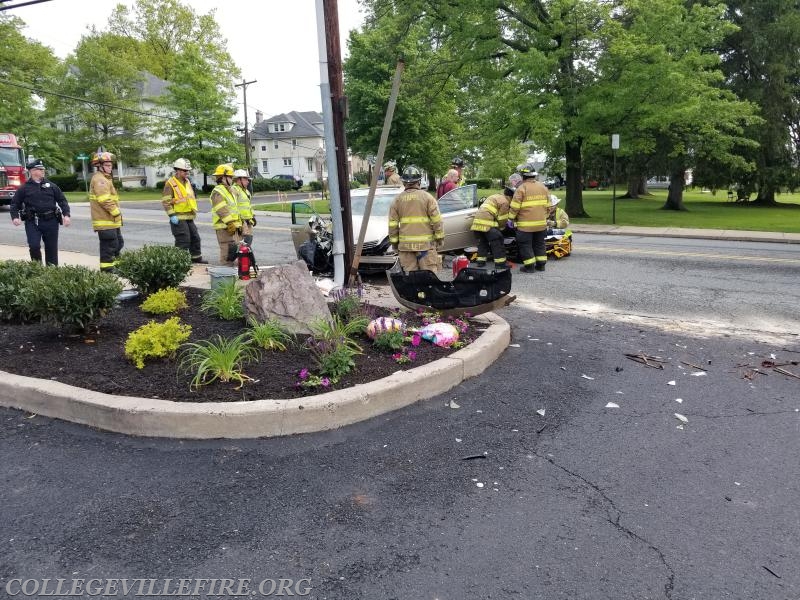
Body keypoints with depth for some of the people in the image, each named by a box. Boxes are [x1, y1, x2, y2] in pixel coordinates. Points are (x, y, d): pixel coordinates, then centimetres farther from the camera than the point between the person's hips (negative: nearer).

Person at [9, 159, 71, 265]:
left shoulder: (51, 186, 9)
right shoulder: (24, 188, 6)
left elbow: (62, 200, 10)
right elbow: (15, 203, 10)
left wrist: (66, 215, -2)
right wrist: (15, 217, -5)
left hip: (50, 221, 2)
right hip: (32, 222, -1)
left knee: (51, 248, 5)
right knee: (34, 246, -11)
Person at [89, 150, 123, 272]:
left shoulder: (105, 179, 20)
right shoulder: (99, 179, -14)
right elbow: (105, 201, -23)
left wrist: (117, 214, 13)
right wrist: (117, 212, -16)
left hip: (112, 221, 11)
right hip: (105, 222, -11)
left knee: (118, 243, 18)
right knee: (108, 246, -6)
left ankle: (113, 265, 27)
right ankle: (107, 270, 0)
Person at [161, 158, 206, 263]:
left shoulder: (187, 182, 15)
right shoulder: (170, 183, -10)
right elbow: (165, 201, -14)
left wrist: (194, 211, 20)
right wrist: (172, 215, -19)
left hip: (189, 217, 8)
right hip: (178, 218, -8)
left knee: (195, 238, 14)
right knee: (183, 240, -9)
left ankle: (196, 257, 27)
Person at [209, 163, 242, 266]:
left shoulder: (230, 191, 20)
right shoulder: (217, 192, -11)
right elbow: (222, 211, -20)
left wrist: (239, 224, 22)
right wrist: (230, 224, -24)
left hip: (233, 226, 10)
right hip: (224, 227, -10)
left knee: (236, 249, 13)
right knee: (228, 250, -10)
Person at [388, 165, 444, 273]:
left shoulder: (397, 200, 4)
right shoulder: (427, 197, -2)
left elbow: (392, 224, 3)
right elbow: (437, 221, -5)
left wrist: (394, 241, 12)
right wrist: (440, 238, 4)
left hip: (405, 244, 2)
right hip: (425, 243, -2)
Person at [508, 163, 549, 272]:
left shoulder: (522, 188, -12)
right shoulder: (543, 187, 8)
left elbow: (515, 207, -13)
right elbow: (548, 205, 13)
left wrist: (511, 219, -1)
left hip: (526, 224, -6)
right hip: (541, 223, 6)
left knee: (526, 245, 4)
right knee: (539, 243, 18)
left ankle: (529, 266, 4)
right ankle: (541, 264, 22)